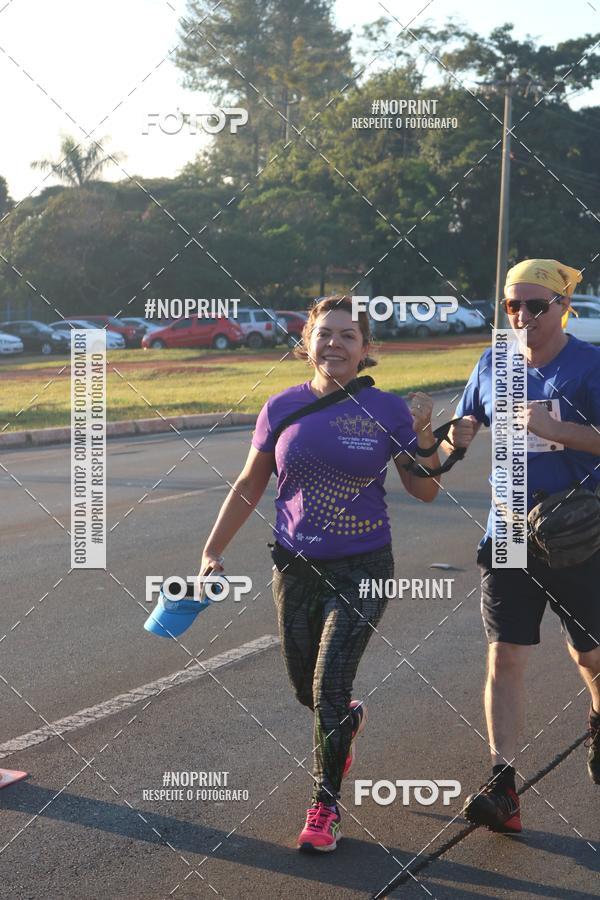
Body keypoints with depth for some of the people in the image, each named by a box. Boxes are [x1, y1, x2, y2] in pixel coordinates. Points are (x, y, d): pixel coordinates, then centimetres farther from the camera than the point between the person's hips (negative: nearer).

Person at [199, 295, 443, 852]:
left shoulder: (386, 410, -6)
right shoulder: (282, 408, -2)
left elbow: (425, 491, -2)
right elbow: (249, 486, 8)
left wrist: (423, 435, -18)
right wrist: (212, 551, 7)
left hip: (362, 570, -3)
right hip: (296, 566, 3)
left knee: (330, 689, -8)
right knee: (304, 686, 14)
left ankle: (325, 806, 12)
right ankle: (347, 721, 51)